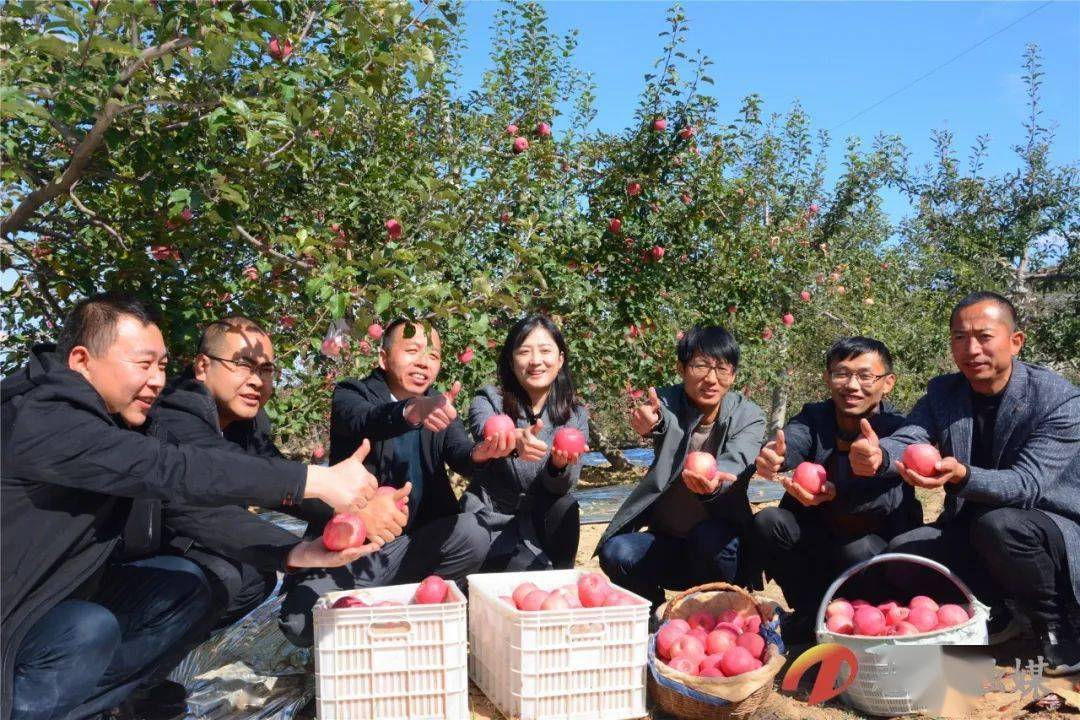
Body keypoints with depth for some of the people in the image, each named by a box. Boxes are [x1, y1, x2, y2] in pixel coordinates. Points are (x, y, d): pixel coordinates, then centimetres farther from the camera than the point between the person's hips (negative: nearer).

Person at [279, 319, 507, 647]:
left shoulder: (439, 407, 7)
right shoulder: (351, 395, -6)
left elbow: (460, 456, -11)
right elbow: (365, 422, -30)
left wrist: (480, 453, -37)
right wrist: (412, 411, -52)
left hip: (413, 544, 3)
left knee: (472, 533, -25)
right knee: (300, 621, -25)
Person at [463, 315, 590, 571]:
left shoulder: (575, 415, -1)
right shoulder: (488, 400, -9)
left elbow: (562, 486, -11)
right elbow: (486, 431, -34)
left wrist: (560, 464, -36)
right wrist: (515, 439, -58)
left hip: (542, 522, 3)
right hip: (490, 524, -3)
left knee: (565, 507, -27)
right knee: (537, 573, -27)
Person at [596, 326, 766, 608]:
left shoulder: (749, 417, -8)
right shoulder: (667, 401, -7)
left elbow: (736, 462, -29)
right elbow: (669, 423, -32)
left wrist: (714, 483, -54)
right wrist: (656, 422, -58)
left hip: (719, 545, -1)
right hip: (665, 540, 1)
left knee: (708, 535, -34)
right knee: (615, 552, -25)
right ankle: (652, 609, 6)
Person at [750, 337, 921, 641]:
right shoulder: (814, 417, -4)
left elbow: (889, 495, -33)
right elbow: (792, 440, -29)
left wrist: (835, 493, -53)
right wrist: (772, 458, -54)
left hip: (878, 545, -3)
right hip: (820, 535, 4)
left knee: (856, 550, -35)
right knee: (766, 522, -21)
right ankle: (811, 611, -1)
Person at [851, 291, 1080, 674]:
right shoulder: (942, 392, -2)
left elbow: (1028, 485, -28)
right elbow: (907, 440, -18)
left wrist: (961, 476, -48)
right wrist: (878, 454, -44)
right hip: (971, 527, 5)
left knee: (998, 525, -36)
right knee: (902, 552, -19)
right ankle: (993, 612, 7)